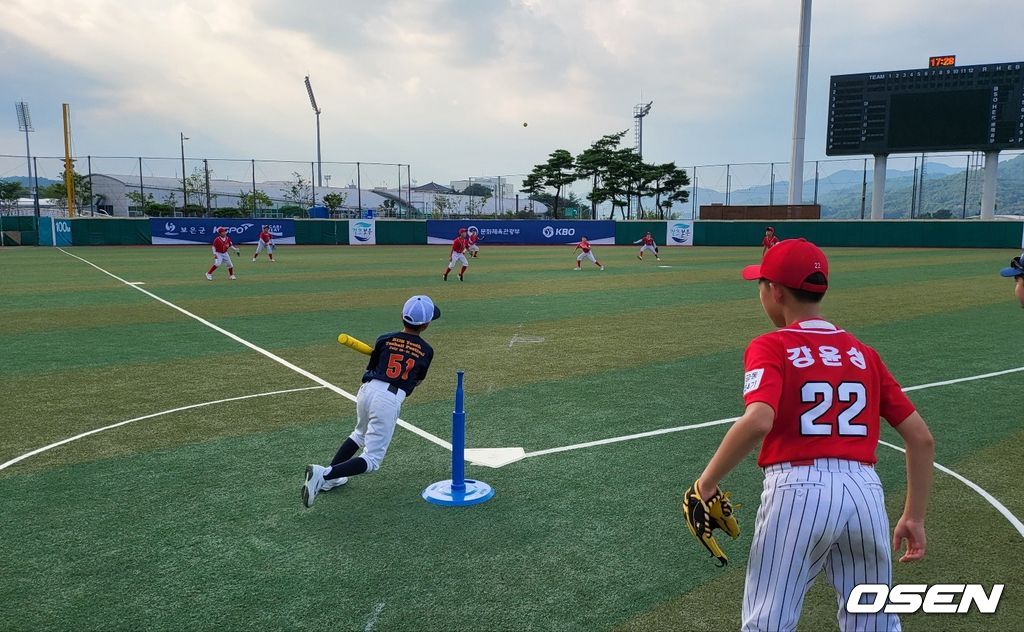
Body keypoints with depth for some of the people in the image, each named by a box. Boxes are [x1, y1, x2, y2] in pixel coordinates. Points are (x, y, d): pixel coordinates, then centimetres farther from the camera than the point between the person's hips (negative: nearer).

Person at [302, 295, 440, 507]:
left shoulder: (385, 340, 9)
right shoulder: (426, 351, 5)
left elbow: (371, 369, 15)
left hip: (367, 389, 5)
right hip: (390, 400, -5)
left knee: (361, 434, 34)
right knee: (372, 460, 2)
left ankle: (329, 480, 30)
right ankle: (324, 474, -19)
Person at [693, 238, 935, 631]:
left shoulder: (770, 347, -1)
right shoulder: (863, 353, 14)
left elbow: (757, 422, -20)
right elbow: (921, 439, 12)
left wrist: (707, 481, -9)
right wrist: (915, 517, 19)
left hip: (798, 490, -5)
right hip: (866, 490, 5)